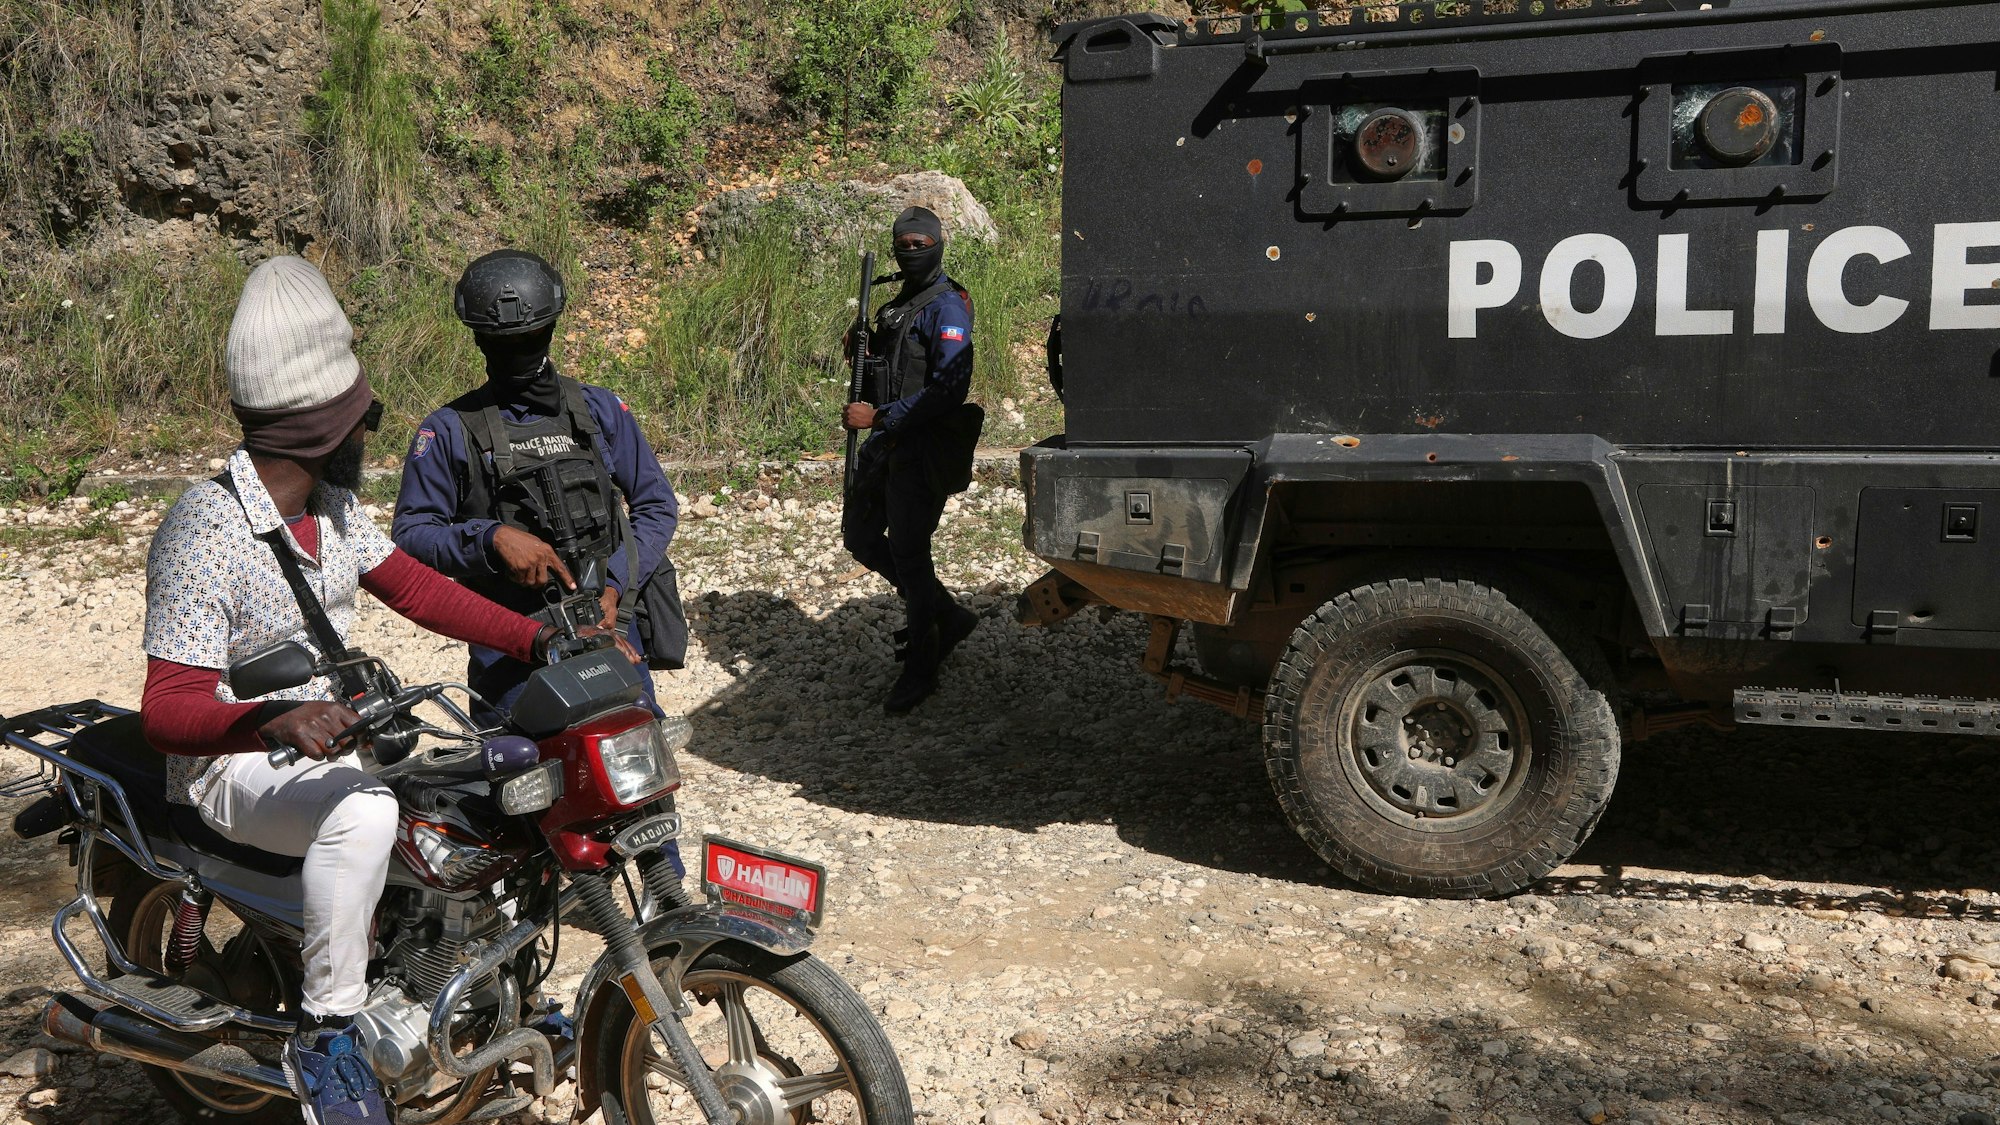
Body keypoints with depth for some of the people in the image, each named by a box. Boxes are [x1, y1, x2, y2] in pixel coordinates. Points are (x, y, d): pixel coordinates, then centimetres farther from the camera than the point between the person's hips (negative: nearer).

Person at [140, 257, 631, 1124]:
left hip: (330, 726, 9)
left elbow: (415, 588, 6)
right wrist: (277, 721, -48)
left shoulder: (328, 503, 4)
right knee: (362, 814, -39)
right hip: (234, 762, -9)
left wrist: (542, 640, -6)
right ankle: (324, 1039, -21)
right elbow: (166, 709, -27)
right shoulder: (204, 533, -24)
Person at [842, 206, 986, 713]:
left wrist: (880, 416, -24)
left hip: (923, 448, -10)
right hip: (886, 443, 10)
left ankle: (920, 668, 7)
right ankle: (948, 615, 25)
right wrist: (862, 344, 2)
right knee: (860, 536, 13)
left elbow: (949, 389, -23)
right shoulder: (898, 304, 17)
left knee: (908, 553, -6)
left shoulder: (947, 308, -12)